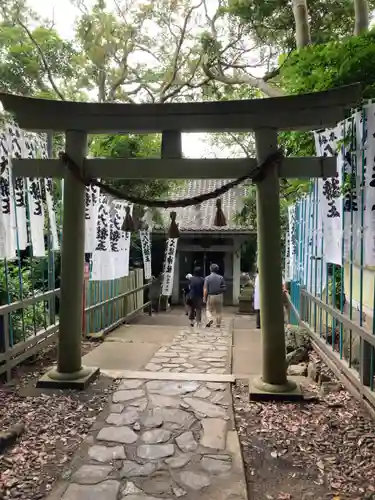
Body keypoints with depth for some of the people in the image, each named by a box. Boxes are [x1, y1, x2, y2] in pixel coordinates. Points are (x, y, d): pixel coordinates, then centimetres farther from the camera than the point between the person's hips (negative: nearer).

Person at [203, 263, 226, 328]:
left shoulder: (207, 278, -8)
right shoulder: (221, 278, -3)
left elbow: (205, 290, -10)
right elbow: (224, 288, -1)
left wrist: (204, 298, -3)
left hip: (210, 296, -2)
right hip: (219, 296, 2)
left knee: (208, 309, 13)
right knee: (218, 311, 13)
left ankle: (210, 319, -10)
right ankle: (218, 324, 16)